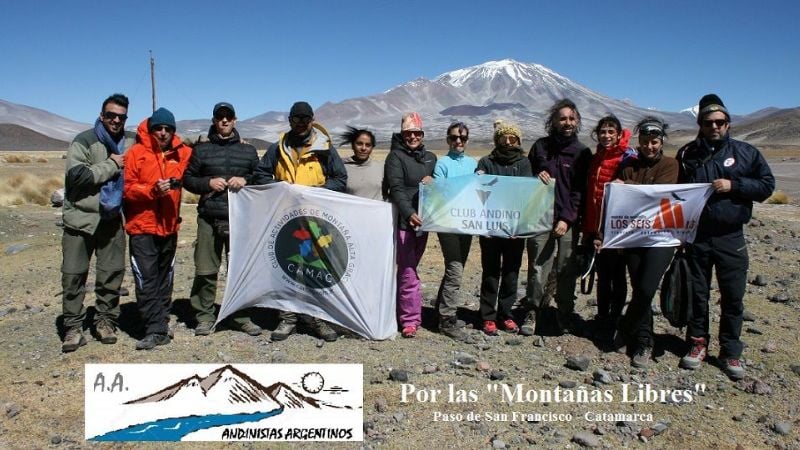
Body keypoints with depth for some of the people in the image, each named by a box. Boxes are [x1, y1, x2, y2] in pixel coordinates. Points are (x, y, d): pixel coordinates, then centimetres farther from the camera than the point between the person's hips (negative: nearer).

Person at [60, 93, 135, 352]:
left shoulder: (131, 142, 6)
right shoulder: (84, 141, -7)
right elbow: (77, 175, -19)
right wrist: (112, 165, -15)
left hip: (112, 221, 4)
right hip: (80, 219, -3)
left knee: (112, 273, 7)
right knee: (73, 274, 1)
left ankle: (105, 320, 22)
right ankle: (73, 326, 12)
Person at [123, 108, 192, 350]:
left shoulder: (182, 153, 6)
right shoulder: (136, 153, -3)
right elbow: (127, 188, -7)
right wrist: (152, 190, -21)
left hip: (169, 228, 4)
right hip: (142, 227, -3)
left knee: (164, 280, 11)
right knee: (146, 280, -7)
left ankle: (160, 327, 20)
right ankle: (155, 329, -2)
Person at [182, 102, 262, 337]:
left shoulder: (248, 150, 12)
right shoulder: (202, 149, 10)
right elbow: (188, 179, 10)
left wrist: (245, 180, -6)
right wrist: (208, 183, -8)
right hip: (209, 218, -1)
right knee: (205, 271, 0)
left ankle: (240, 316, 16)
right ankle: (205, 316, 13)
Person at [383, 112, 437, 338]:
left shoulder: (430, 157, 16)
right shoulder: (395, 156, -2)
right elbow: (396, 189, -15)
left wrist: (432, 181, -2)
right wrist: (409, 213, -30)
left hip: (423, 220, 6)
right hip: (404, 220, -6)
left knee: (409, 267, 13)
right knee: (408, 270, -7)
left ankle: (401, 310, 23)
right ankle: (411, 318, -1)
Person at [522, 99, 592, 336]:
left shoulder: (582, 153, 5)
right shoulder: (540, 146, 9)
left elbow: (581, 191, 0)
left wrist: (567, 219, -10)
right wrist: (536, 178, -6)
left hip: (568, 222, 0)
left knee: (567, 270, 4)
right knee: (538, 269, -1)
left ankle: (565, 316, 19)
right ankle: (532, 313, 11)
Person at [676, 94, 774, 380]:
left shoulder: (745, 152, 3)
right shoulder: (687, 154, 4)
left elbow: (767, 184, 2)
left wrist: (734, 185, -13)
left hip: (731, 238, -1)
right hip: (695, 236, 1)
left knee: (733, 297, 4)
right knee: (697, 294, 10)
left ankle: (730, 351, 18)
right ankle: (698, 343, 25)